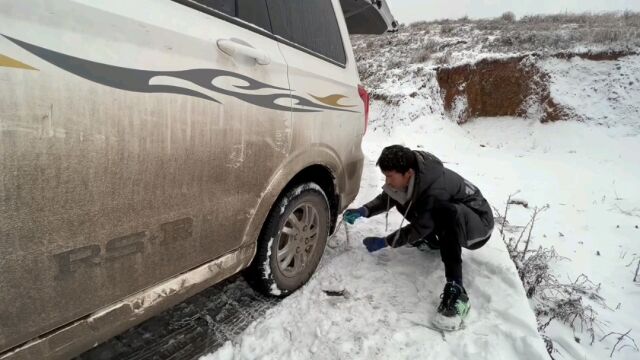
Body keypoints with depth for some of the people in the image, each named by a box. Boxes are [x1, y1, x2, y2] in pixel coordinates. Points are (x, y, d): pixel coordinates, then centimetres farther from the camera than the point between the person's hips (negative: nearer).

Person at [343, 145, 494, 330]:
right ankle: (430, 241, 12)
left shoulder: (436, 190, -36)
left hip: (478, 222, -8)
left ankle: (456, 291, -36)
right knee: (400, 198, -5)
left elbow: (418, 229, -27)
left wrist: (384, 242, -21)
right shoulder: (410, 175, -13)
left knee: (448, 212, -43)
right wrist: (364, 211, -16)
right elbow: (386, 197, 1)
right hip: (446, 218, 8)